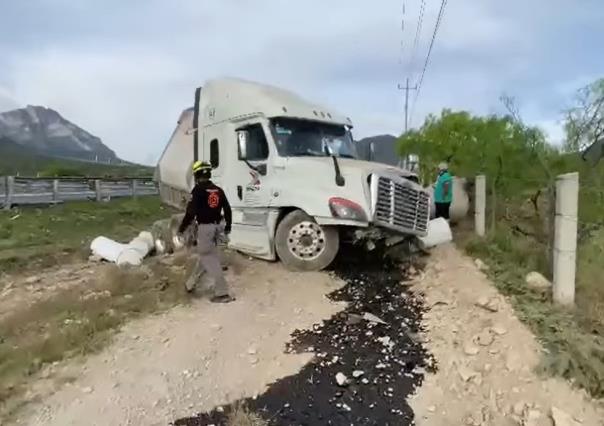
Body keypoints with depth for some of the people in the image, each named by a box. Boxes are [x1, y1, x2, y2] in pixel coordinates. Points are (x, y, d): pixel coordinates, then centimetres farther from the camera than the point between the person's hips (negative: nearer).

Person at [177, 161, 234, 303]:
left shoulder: (198, 189, -12)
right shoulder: (218, 190, 9)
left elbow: (191, 212, -17)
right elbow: (227, 210, 11)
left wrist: (181, 229, -7)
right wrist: (227, 228, 23)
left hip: (205, 227, -8)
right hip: (217, 227, 8)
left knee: (210, 260, -4)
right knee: (205, 255, 19)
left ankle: (222, 293, -5)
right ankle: (190, 284, 36)